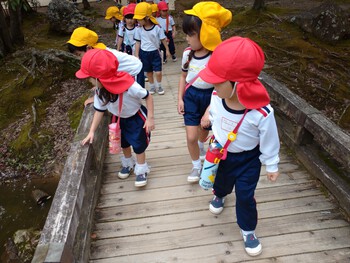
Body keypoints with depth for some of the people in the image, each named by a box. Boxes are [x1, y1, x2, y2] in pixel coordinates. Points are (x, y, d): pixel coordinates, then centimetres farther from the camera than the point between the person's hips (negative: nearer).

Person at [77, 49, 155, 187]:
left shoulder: (129, 86, -38)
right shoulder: (100, 91, -19)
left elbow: (148, 97, -25)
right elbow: (99, 110, -8)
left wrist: (150, 118, -24)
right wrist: (92, 132, -10)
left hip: (137, 118, -5)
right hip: (120, 119, 6)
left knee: (138, 145, 3)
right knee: (124, 143, 20)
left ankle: (141, 171, 25)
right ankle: (128, 164, 46)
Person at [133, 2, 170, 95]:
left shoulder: (157, 28, -14)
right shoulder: (139, 29, -7)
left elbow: (163, 39, -2)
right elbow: (138, 43, 1)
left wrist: (167, 50, 5)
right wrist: (136, 56, -1)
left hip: (155, 53, -2)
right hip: (144, 53, 2)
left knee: (158, 72, -3)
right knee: (149, 72, 13)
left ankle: (159, 86, 23)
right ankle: (152, 87, 33)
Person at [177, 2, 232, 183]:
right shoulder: (188, 53, -6)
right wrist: (180, 98, 2)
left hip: (210, 98, -2)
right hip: (191, 97, 2)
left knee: (204, 131, 21)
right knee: (191, 137, -2)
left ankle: (201, 146, 59)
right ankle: (196, 166, 24)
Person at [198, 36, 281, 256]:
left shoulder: (262, 113, -35)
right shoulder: (216, 98, -23)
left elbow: (269, 142, -18)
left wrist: (272, 166, -5)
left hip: (248, 159, -4)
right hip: (221, 152, 4)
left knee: (245, 195, 6)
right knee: (221, 181, 28)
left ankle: (248, 230, 35)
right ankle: (219, 195, 66)